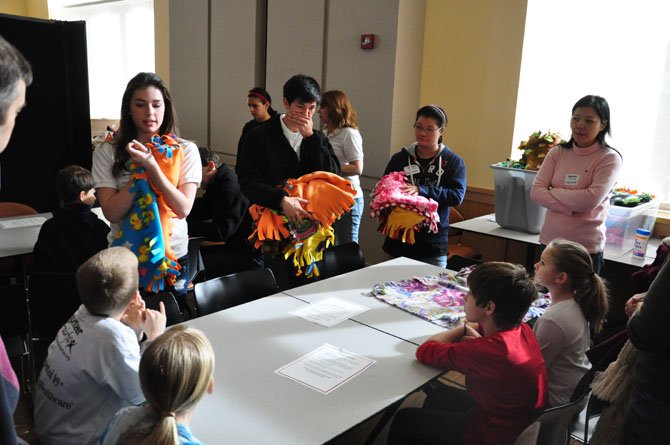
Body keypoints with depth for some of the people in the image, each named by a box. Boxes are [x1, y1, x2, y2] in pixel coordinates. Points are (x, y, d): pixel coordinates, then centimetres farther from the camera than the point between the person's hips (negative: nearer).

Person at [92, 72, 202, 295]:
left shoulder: (186, 150, -4)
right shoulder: (106, 152, -3)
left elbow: (183, 209, -14)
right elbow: (112, 213, -11)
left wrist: (151, 166, -22)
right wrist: (139, 169, -18)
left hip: (173, 257, 0)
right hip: (125, 257, 0)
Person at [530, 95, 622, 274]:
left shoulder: (610, 158, -6)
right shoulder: (557, 153, 4)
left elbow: (591, 199, -18)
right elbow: (536, 192, -4)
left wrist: (553, 191, -7)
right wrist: (570, 208, -15)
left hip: (587, 247, -3)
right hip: (550, 240, 3)